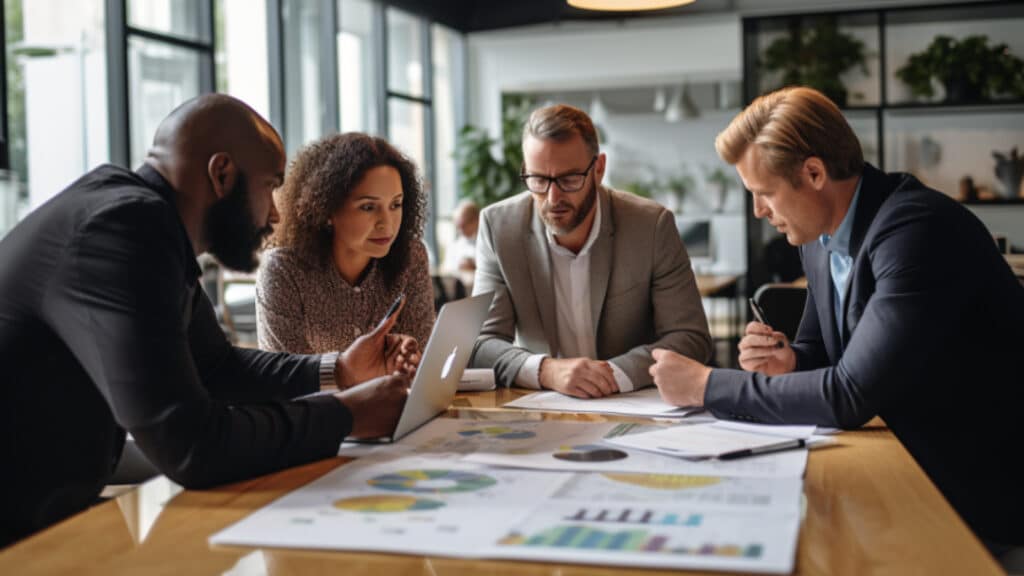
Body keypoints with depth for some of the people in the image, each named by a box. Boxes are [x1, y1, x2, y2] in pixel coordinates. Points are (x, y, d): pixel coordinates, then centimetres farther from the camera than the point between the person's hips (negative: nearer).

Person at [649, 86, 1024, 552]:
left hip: (977, 492, -7)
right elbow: (820, 350, 16)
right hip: (912, 463, 7)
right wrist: (787, 362, -8)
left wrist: (704, 385, -20)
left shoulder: (917, 229, -24)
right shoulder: (819, 234, 2)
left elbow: (849, 396, -29)